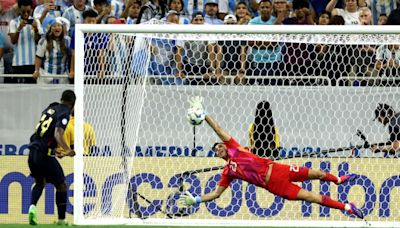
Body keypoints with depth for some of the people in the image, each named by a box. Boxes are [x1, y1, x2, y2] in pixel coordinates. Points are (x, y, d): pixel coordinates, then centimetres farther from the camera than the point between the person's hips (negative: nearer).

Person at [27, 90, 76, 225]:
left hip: (32, 152, 7)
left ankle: (32, 206, -1)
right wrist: (67, 150, -32)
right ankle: (61, 219, 11)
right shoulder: (64, 114, -6)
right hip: (45, 154, -7)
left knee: (40, 182, 25)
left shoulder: (49, 109, 16)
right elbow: (57, 134, -23)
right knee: (61, 186, 9)